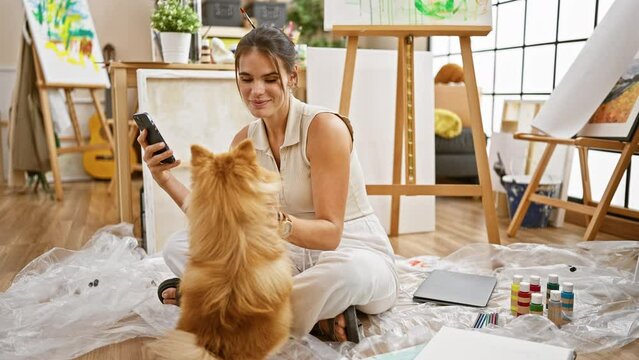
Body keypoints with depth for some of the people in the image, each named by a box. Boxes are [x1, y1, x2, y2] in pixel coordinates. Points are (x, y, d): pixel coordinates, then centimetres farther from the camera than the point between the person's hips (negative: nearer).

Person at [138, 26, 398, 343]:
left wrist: (278, 222, -41)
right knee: (179, 246, -7)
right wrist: (166, 180, -13)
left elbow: (330, 233, -21)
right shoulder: (244, 141, 2)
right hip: (292, 259, 6)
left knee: (346, 270, -43)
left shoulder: (325, 127, -17)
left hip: (357, 257, -5)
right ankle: (314, 312, -17)